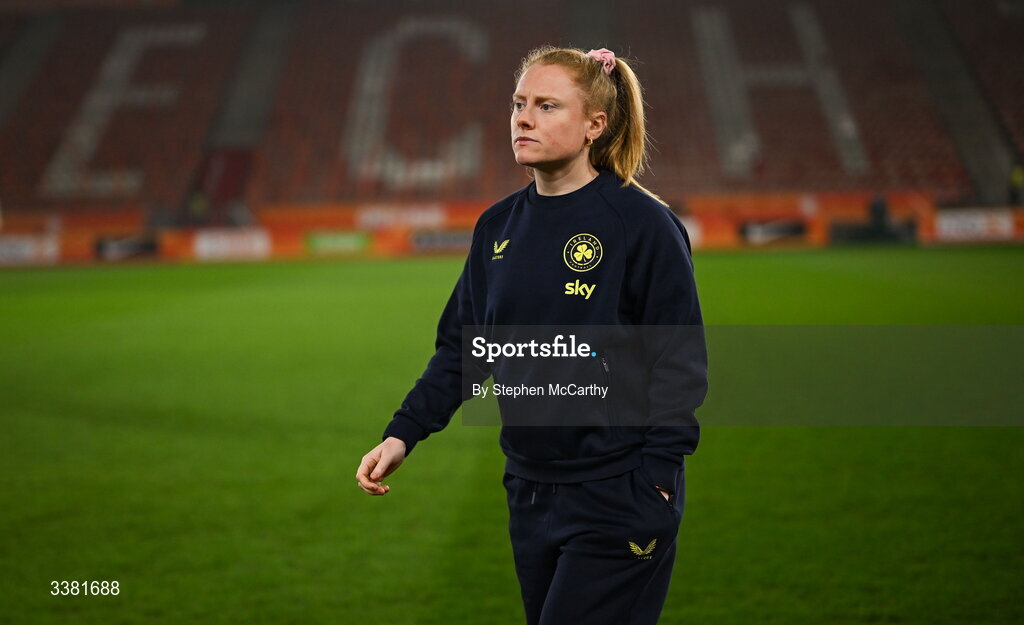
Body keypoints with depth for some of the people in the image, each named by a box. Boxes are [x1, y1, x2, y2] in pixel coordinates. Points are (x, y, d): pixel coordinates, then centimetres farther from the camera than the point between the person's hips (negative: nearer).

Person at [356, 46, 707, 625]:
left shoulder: (643, 223, -10)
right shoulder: (499, 226, 8)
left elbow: (680, 364, -10)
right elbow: (461, 347, 12)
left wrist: (655, 482, -15)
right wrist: (402, 434, 0)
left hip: (618, 497, -6)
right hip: (530, 494, 6)